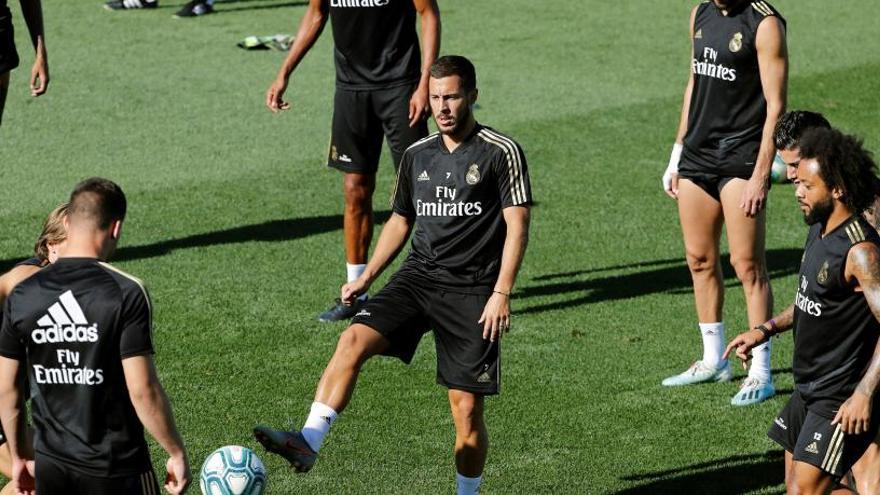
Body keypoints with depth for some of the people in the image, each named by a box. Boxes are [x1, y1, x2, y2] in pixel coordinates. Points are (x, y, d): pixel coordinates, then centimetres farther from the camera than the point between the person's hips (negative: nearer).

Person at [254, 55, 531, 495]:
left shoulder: (501, 152, -4)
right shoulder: (417, 155, 12)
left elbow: (517, 226, -7)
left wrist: (501, 293, -15)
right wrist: (366, 278, 14)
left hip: (471, 290, -4)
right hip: (418, 276, 4)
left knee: (467, 411, -3)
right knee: (353, 340, -21)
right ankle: (308, 443, -26)